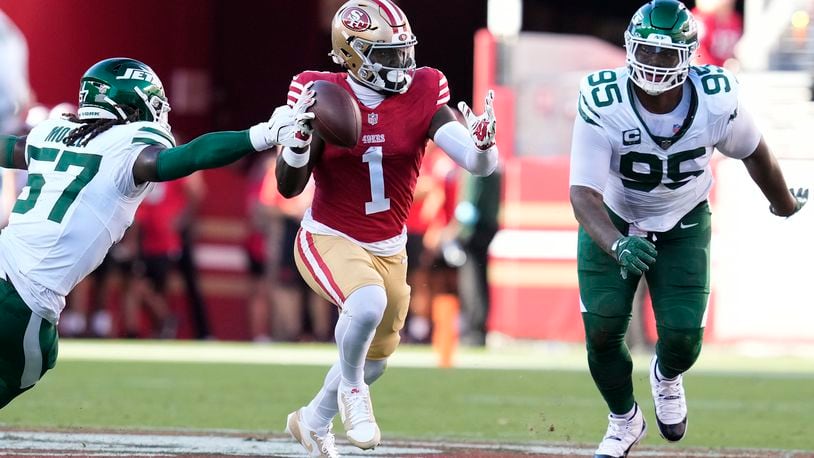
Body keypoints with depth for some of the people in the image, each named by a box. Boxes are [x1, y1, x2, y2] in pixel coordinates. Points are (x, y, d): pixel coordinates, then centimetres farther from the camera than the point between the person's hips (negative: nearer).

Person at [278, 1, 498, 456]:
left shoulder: (421, 97, -10)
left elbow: (480, 164, -17)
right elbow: (288, 186, -13)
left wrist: (483, 143, -40)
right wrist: (301, 136, -31)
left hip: (389, 248, 4)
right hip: (329, 241, -4)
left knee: (376, 354, 19)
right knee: (368, 301, -35)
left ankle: (314, 421, 48)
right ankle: (352, 391, -5)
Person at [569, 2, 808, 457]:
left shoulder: (716, 101, -25)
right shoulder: (602, 104, -31)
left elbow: (754, 152, -3)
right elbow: (584, 193, -33)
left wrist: (785, 203, 15)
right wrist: (618, 247, -52)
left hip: (683, 226, 1)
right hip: (612, 223, -1)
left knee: (683, 337, -8)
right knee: (602, 330, -8)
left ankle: (667, 377, 32)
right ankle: (624, 421, 23)